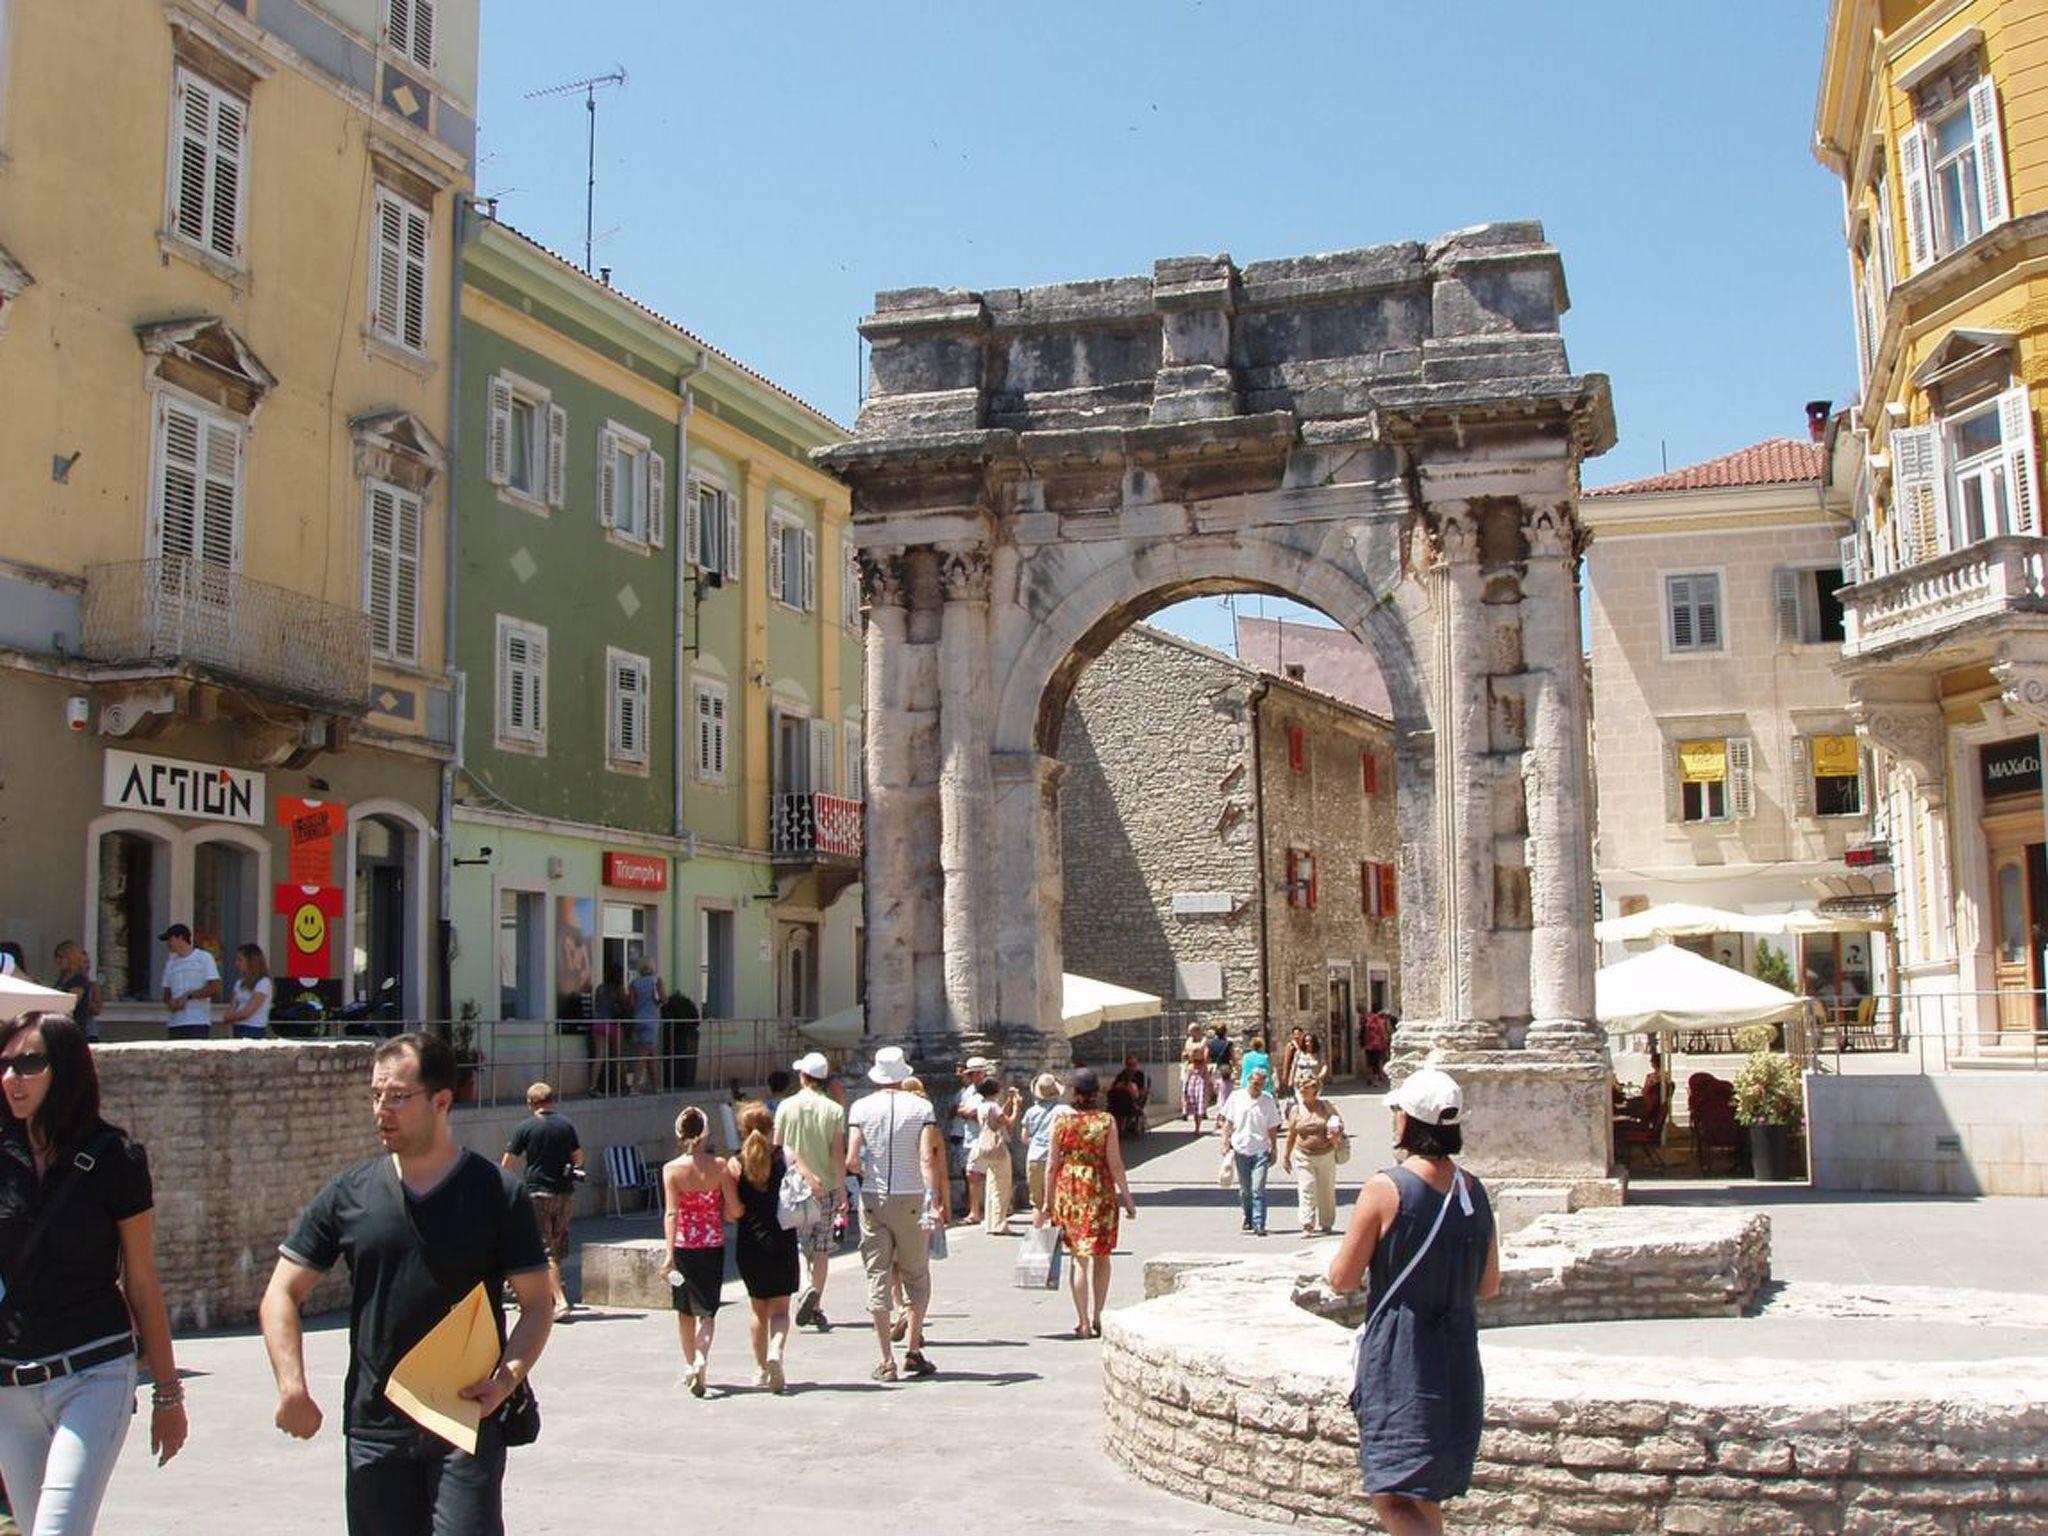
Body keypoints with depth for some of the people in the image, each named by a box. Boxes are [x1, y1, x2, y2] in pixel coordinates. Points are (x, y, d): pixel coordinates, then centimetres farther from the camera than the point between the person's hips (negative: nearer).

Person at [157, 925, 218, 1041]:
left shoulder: (204, 957, 2)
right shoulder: (170, 963, 19)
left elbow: (215, 988, -6)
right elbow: (167, 992, 19)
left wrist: (188, 996, -12)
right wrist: (170, 1002, -5)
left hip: (198, 1023, -6)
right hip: (175, 1023, 6)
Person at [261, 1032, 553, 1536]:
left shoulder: (497, 1194, -2)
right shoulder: (349, 1195, 4)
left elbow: (536, 1306, 0)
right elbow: (282, 1296, 7)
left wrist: (508, 1378, -17)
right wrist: (292, 1386, -7)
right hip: (373, 1428, 3)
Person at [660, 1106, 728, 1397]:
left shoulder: (672, 1169, -8)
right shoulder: (719, 1166, -6)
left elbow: (671, 1213, -16)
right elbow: (732, 1212, -5)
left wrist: (670, 1253, -18)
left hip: (684, 1245, 0)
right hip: (713, 1245, 0)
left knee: (685, 1309, 18)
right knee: (707, 1309, 6)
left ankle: (691, 1365, 30)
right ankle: (702, 1357, -19)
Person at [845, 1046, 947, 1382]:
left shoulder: (861, 1108, -1)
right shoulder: (921, 1108, -2)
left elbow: (851, 1160, -8)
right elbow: (928, 1158, -12)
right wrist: (935, 1201, -15)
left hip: (873, 1200, 0)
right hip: (911, 1200, 0)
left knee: (877, 1277, 5)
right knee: (917, 1275, 14)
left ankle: (887, 1360, 3)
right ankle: (914, 1348, 6)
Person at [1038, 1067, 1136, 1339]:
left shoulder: (1060, 1121, -2)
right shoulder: (1106, 1121, -7)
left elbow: (1053, 1166, 0)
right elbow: (1115, 1165, -7)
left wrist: (1047, 1203, 7)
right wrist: (1127, 1199, 1)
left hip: (1068, 1191, 1)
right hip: (1100, 1192, -1)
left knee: (1078, 1257, 10)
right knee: (1101, 1256, 15)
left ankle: (1083, 1321, 11)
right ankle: (1096, 1316, 13)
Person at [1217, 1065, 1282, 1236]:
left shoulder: (1268, 1100, 2)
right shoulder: (1236, 1097, 3)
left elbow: (1273, 1128, 5)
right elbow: (1228, 1121, 9)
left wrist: (1273, 1150, 4)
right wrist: (1226, 1140, 1)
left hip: (1260, 1151, -2)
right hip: (1240, 1149, 2)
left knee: (1258, 1189, -10)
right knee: (1244, 1189, 12)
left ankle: (1259, 1225, -10)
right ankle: (1248, 1218, 32)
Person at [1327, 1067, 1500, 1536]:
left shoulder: (1385, 1189, -15)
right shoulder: (1473, 1190, 3)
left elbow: (1343, 1279, -10)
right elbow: (1489, 1285, 12)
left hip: (1399, 1360, -7)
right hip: (1458, 1358, 7)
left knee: (1392, 1497, -6)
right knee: (1425, 1494, 20)